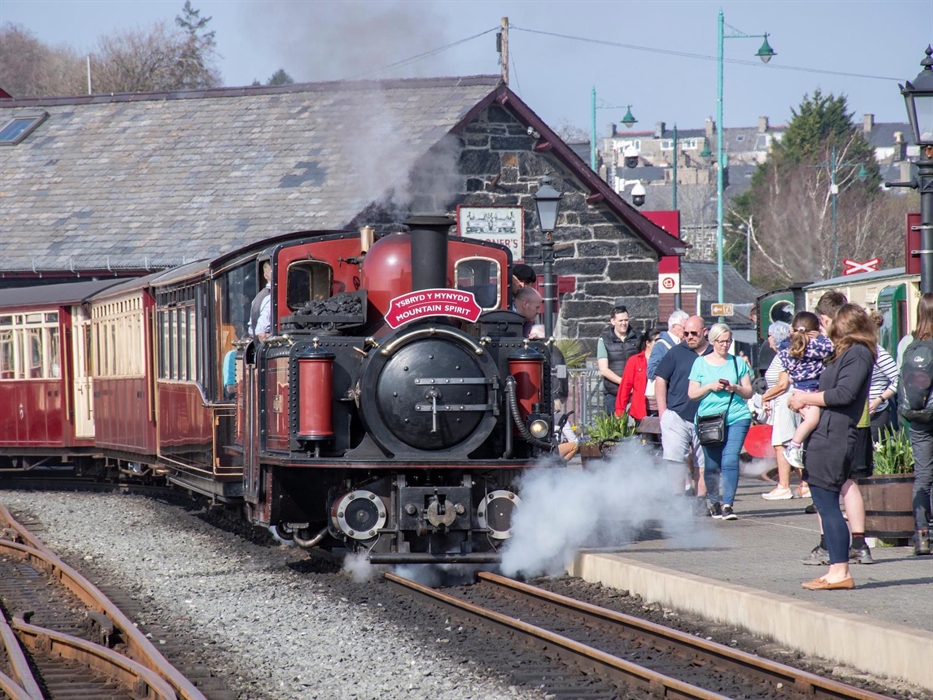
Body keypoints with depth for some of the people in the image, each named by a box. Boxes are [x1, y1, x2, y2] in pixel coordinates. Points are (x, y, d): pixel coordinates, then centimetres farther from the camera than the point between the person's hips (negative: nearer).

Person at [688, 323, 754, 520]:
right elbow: (692, 394, 7)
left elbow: (749, 392, 12)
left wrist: (735, 388, -8)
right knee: (711, 465, 4)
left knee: (730, 461, -14)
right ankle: (714, 502, 20)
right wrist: (710, 387, -9)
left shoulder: (738, 363, 12)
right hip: (708, 419, 1)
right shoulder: (700, 363, 10)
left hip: (737, 419, -1)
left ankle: (728, 504, -17)